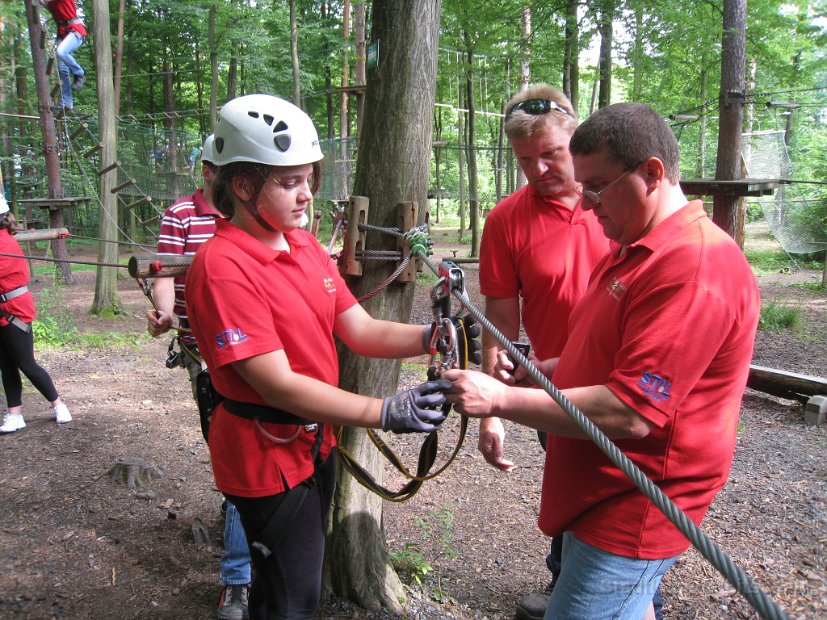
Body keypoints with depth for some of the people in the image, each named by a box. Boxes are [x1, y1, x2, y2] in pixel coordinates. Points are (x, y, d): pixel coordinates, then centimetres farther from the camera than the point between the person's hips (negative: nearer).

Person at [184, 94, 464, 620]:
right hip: (267, 457, -8)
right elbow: (278, 384, -28)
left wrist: (430, 337, -20)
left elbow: (360, 330, -2)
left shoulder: (306, 245, 3)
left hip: (316, 440, 8)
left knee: (302, 575, 25)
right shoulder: (223, 267, -24)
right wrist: (386, 413, -33)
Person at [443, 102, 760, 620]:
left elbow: (630, 413, -28)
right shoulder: (633, 249, 11)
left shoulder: (698, 266, -23)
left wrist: (502, 400, -22)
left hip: (632, 516, -10)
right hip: (602, 498, 10)